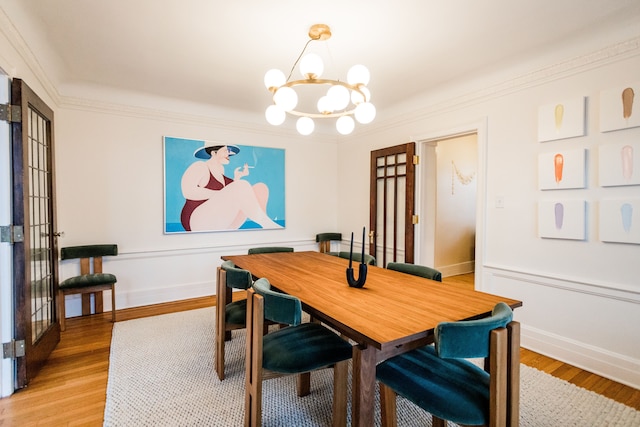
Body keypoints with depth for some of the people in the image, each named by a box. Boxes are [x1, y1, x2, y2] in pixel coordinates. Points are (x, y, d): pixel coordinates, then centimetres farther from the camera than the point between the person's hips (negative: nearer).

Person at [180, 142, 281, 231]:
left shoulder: (219, 170, 19)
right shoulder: (199, 167, -2)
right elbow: (187, 191, -19)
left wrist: (237, 177, 6)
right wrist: (221, 194, -19)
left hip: (223, 224, 8)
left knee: (260, 188, -4)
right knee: (242, 186, -29)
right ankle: (268, 225, -23)